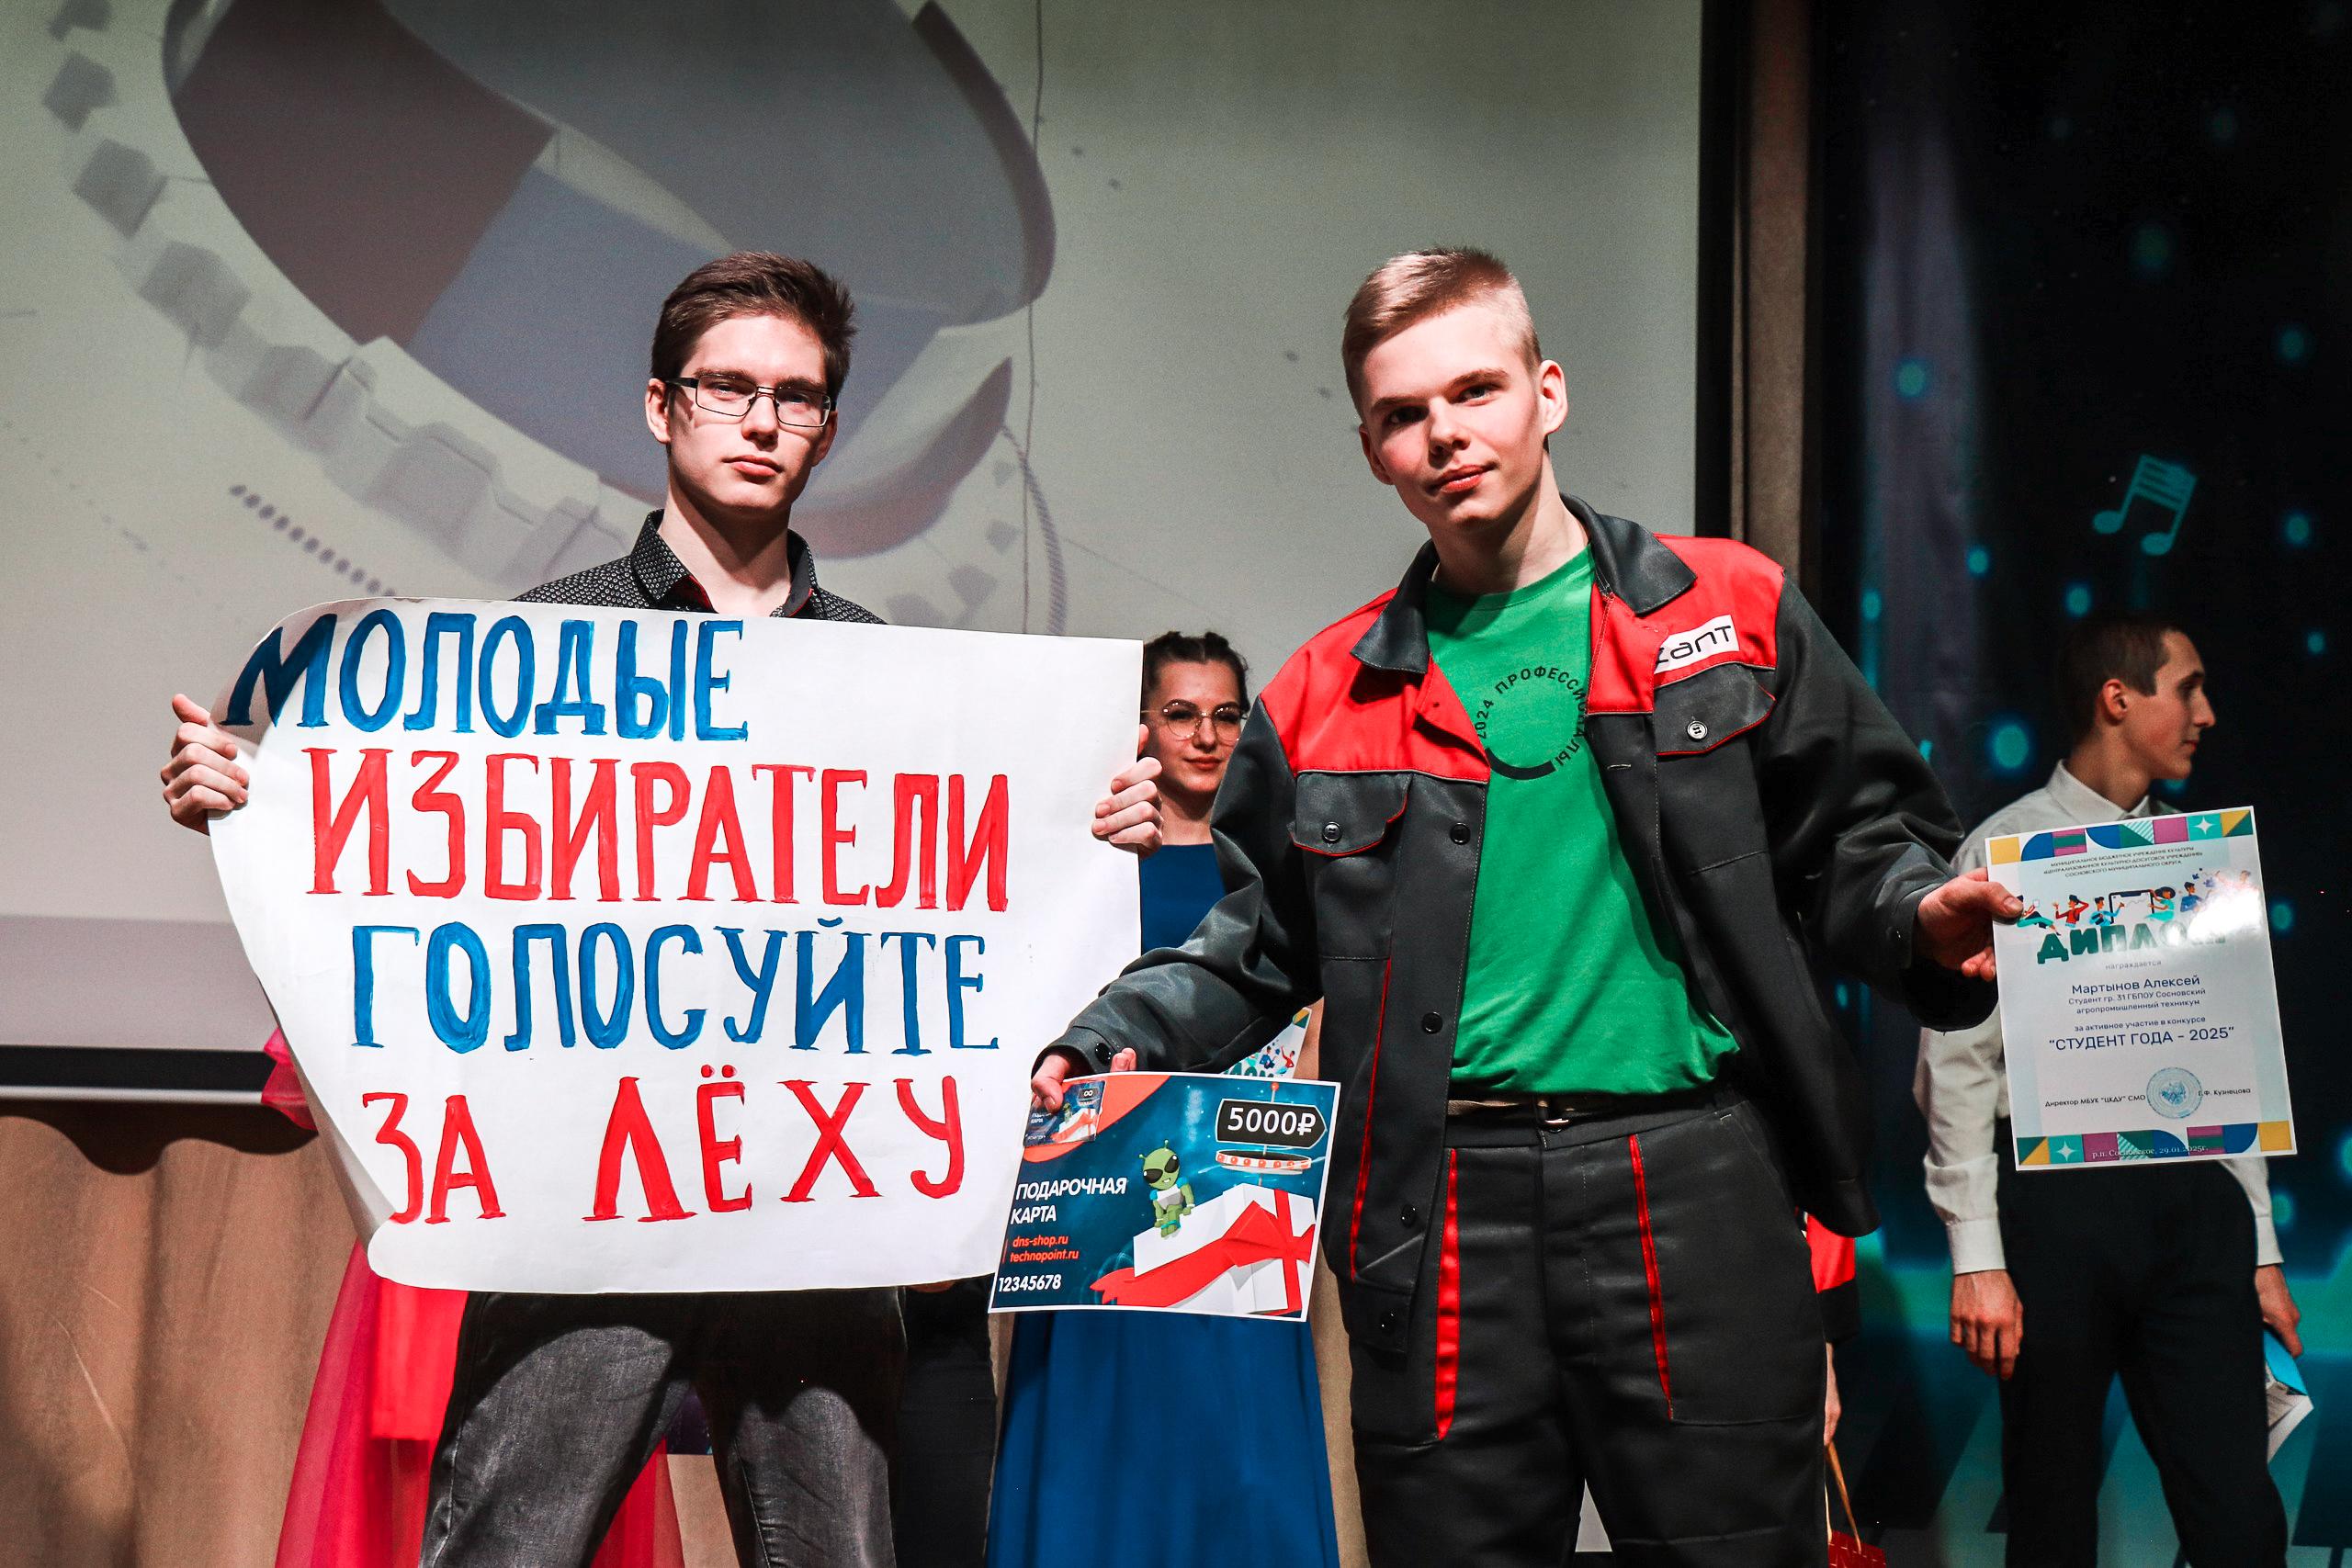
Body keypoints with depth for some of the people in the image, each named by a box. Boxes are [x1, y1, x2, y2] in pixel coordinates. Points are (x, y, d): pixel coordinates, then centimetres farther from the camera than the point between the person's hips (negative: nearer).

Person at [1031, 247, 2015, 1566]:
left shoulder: (1729, 611, 9)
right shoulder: (1330, 691, 14)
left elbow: (1856, 840, 10)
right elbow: (1259, 941, 19)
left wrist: (1919, 918, -11)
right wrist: (1117, 1042, 4)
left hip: (1695, 1181, -1)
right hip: (1436, 1211, 2)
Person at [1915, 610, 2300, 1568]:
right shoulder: (2007, 850, -2)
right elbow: (1960, 1060, -6)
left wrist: (2261, 1249, 12)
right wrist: (1977, 1257, -12)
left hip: (2192, 1197, 4)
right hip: (2057, 1196, -4)